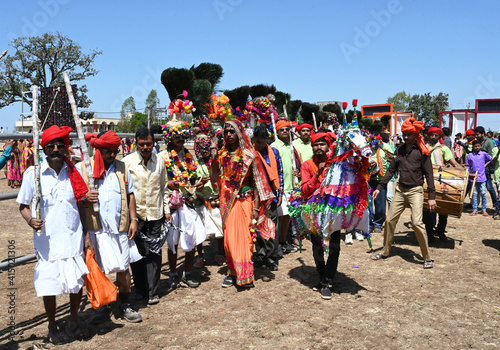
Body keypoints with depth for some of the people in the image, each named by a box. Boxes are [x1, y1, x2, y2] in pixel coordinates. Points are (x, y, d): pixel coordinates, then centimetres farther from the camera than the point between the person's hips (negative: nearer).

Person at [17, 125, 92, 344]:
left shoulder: (73, 172, 2)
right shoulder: (33, 173, -6)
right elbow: (23, 206, 1)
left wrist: (86, 235, 6)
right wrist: (30, 220, -20)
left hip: (74, 238, 2)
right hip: (47, 241, -2)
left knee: (77, 282, 10)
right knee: (49, 286, 6)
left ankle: (73, 322, 33)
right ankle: (52, 327, 29)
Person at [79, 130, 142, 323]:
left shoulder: (121, 167, 10)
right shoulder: (81, 168, 1)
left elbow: (130, 194, 13)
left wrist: (133, 219, 7)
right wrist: (84, 198, -17)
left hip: (120, 227, 2)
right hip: (95, 227, -2)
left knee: (123, 267, 6)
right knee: (98, 268, 8)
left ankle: (125, 305, 23)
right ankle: (102, 305, 24)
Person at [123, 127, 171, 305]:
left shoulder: (159, 161, 7)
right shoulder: (127, 161, -4)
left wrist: (166, 209, 13)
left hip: (155, 214, 2)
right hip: (135, 214, -2)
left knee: (154, 253, 4)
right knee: (136, 252, 6)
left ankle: (153, 292, 14)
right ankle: (140, 289, 23)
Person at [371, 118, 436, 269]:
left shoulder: (421, 151, -6)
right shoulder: (399, 150, 9)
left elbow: (429, 174, -6)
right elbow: (391, 170, 14)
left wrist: (432, 196, -10)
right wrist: (379, 187, 9)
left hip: (415, 191, -5)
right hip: (400, 190, 5)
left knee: (417, 222, -15)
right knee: (390, 220, 6)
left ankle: (427, 258, -1)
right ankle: (385, 252, 23)